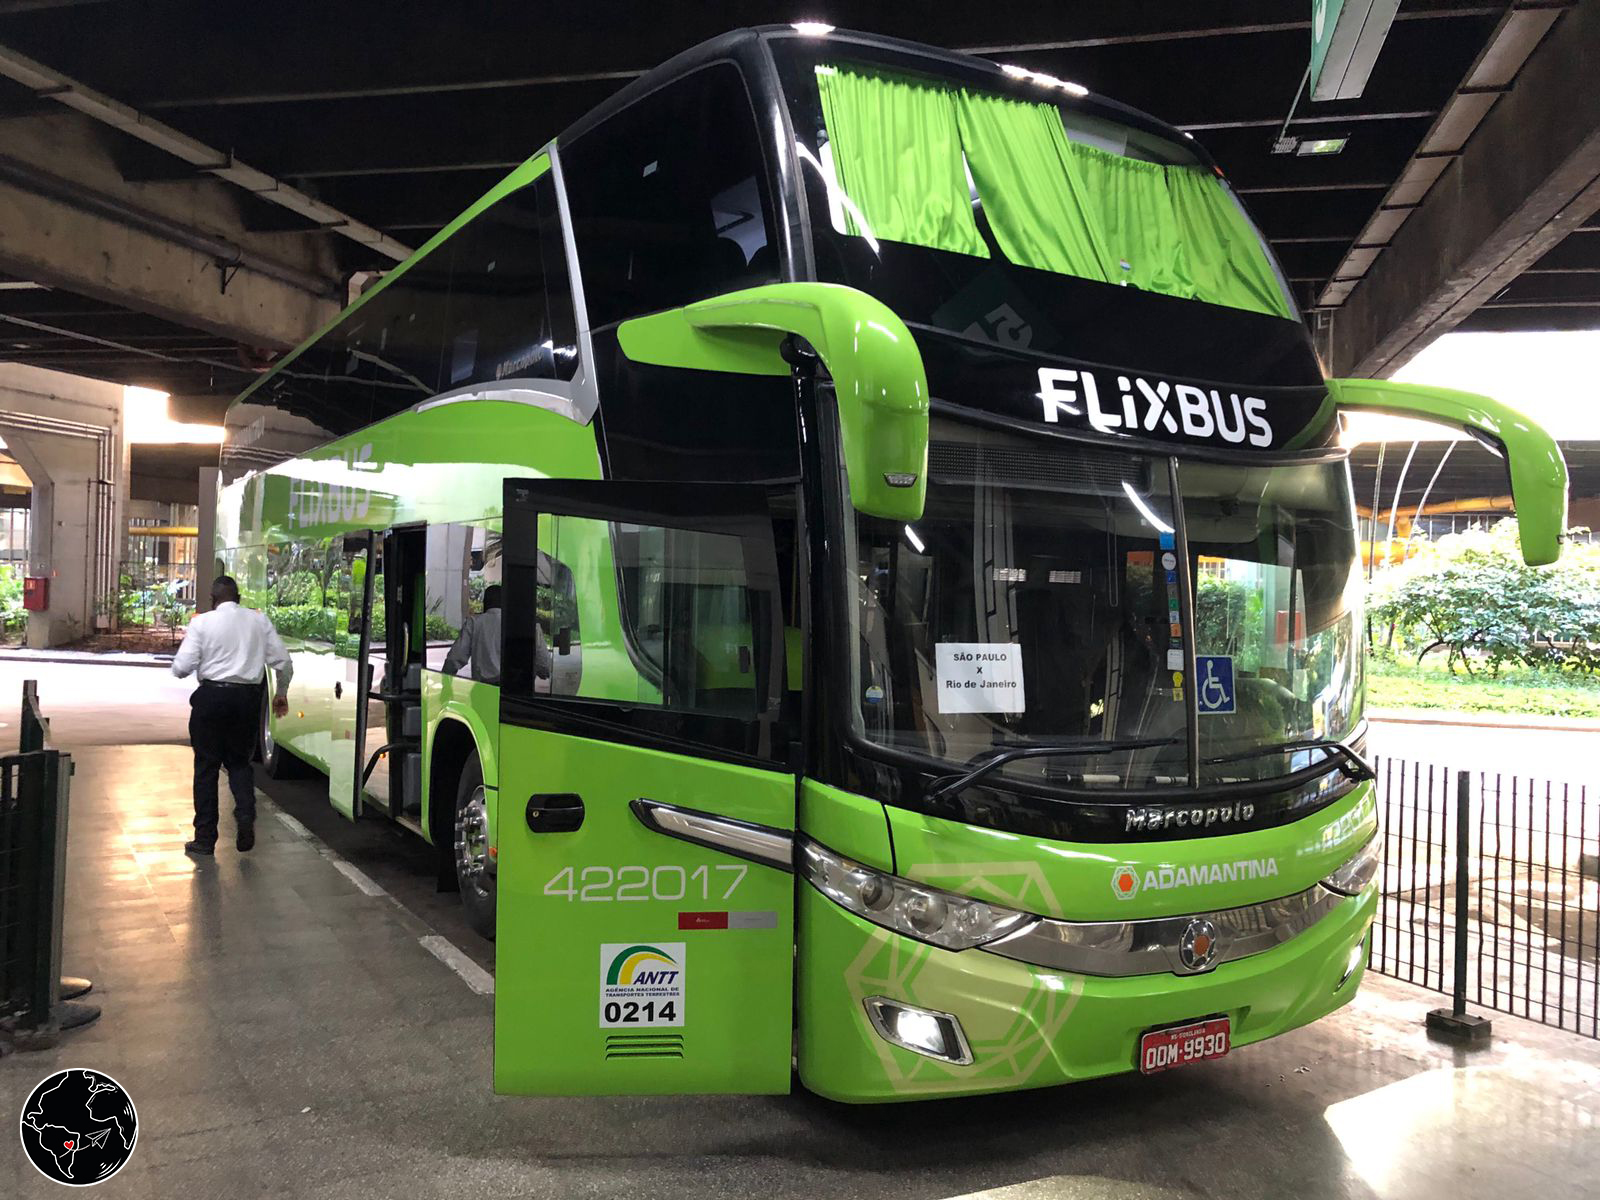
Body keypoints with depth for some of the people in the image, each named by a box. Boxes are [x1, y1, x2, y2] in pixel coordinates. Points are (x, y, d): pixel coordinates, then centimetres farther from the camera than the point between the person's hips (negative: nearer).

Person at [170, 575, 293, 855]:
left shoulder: (202, 622, -3)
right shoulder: (259, 620, 6)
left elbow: (181, 668, -8)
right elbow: (282, 661, 5)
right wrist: (281, 693, 19)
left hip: (212, 697, -3)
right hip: (248, 698, 3)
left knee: (206, 766, 7)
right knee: (239, 761, 18)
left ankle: (205, 837, 11)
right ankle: (245, 814, -6)